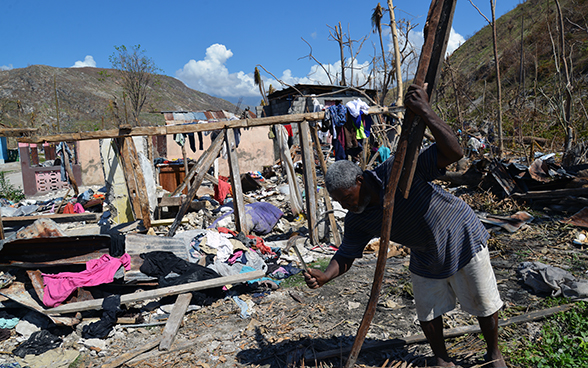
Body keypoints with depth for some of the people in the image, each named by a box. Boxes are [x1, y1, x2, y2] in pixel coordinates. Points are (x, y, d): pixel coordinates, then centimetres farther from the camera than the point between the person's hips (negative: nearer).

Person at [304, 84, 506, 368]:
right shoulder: (357, 221, -15)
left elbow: (453, 152, -38)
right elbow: (346, 255, -9)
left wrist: (425, 112, -45)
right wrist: (326, 275, -29)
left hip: (461, 239, -4)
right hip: (425, 260, 4)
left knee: (484, 304, 12)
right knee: (428, 312, 11)